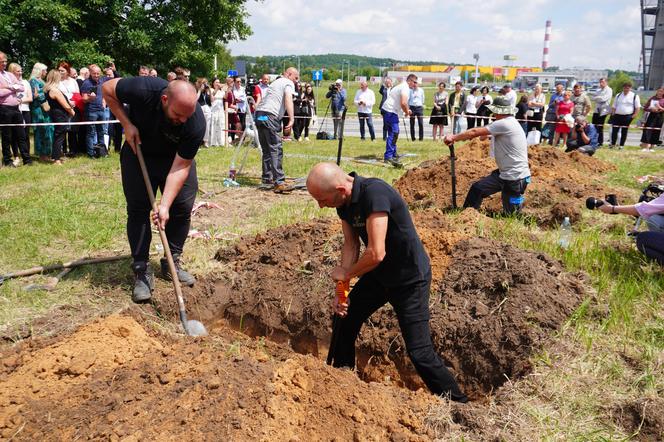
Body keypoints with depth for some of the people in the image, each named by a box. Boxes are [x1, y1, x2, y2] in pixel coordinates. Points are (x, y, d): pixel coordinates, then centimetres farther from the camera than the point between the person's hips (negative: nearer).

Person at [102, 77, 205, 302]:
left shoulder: (196, 124, -34)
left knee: (183, 207, -5)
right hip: (139, 151, 0)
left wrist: (165, 205, -36)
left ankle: (172, 263, 14)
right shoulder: (143, 89, -35)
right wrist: (127, 124, -23)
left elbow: (180, 167, -29)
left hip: (176, 157, 1)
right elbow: (107, 89, -14)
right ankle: (141, 271, 0)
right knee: (138, 208, -6)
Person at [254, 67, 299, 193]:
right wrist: (291, 119, -24)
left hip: (259, 115, 9)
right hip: (270, 116, -9)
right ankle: (279, 182, -19)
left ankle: (266, 180, 17)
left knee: (267, 150, 15)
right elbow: (288, 99, -14)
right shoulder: (288, 83, 4)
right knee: (276, 150, -13)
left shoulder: (275, 82, 31)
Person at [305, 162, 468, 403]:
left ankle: (458, 404, 14)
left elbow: (376, 253, -36)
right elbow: (351, 245, 1)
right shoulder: (343, 202, -6)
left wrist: (346, 273, -18)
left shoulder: (374, 193, -33)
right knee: (344, 321, 18)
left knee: (419, 352, -7)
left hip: (410, 279, -8)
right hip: (378, 274, 9)